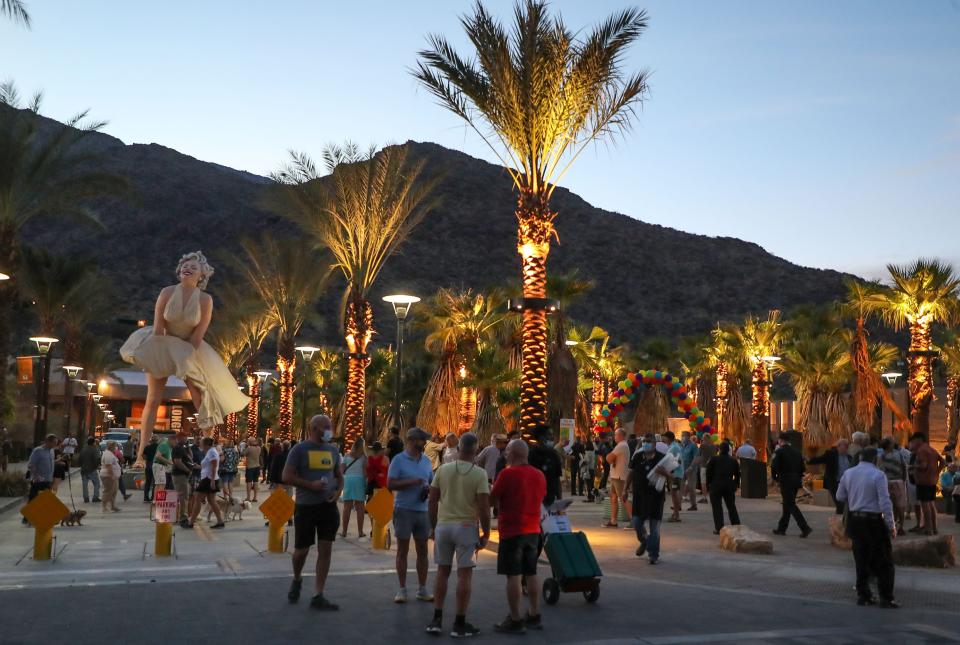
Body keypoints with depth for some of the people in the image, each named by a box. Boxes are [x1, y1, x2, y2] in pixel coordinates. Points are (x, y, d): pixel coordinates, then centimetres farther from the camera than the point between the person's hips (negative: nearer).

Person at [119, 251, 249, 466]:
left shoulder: (205, 300, -13)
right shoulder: (167, 293, -12)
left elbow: (198, 335, -12)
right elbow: (158, 329, -10)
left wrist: (183, 358, -13)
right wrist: (165, 355, -13)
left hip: (191, 350, 0)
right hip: (164, 346, 0)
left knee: (203, 402, -1)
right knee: (152, 400, -5)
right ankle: (141, 454, -1)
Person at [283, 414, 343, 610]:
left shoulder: (333, 450, 9)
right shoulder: (300, 449, -6)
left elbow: (339, 476, 19)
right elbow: (286, 477, -10)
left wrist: (338, 491, -1)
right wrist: (311, 485, -18)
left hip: (328, 506, 4)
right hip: (305, 506, -4)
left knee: (326, 550, 0)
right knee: (301, 550, 6)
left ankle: (318, 596, 7)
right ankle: (297, 580, 37)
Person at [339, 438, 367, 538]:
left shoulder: (347, 456, 9)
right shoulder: (363, 457, 2)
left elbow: (341, 470, 6)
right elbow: (365, 471, -4)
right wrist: (366, 483, 1)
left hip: (348, 480, 2)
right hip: (359, 480, -2)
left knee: (347, 507, 5)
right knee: (359, 507, 2)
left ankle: (344, 531, 7)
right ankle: (360, 532, 4)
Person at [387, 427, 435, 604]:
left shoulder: (426, 461, 11)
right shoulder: (399, 460, -6)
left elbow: (431, 482, 20)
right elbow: (390, 484, -11)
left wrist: (428, 488, -3)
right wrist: (412, 482, -19)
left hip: (422, 511, 5)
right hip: (404, 510, -5)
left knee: (422, 551, 8)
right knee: (402, 550, 3)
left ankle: (422, 589, 16)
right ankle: (402, 589, 11)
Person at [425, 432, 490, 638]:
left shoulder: (442, 470, 1)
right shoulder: (479, 474, -9)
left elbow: (432, 502, 4)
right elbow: (484, 507, -13)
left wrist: (433, 526, 15)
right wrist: (486, 533, -2)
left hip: (443, 525, 4)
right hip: (466, 527, -4)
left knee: (442, 571, 13)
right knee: (464, 574, 3)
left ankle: (437, 620, 15)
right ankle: (459, 624, 6)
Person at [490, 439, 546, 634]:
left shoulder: (508, 473, -13)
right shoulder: (539, 475, 7)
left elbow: (492, 498, -8)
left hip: (512, 530, -7)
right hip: (533, 530, 7)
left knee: (513, 576, -2)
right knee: (531, 574, 14)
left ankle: (515, 620, 0)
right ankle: (534, 616, 19)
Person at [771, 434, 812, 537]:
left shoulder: (779, 452, -8)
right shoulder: (796, 451, 12)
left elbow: (774, 466, -16)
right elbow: (803, 467, 11)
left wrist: (775, 477, 0)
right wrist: (798, 477, 18)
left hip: (785, 481, -7)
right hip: (796, 481, 7)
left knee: (791, 505, -5)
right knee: (787, 504, 15)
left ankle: (805, 528, -16)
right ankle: (781, 528, 23)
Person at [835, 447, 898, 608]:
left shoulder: (848, 473, 3)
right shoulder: (878, 475, -13)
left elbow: (840, 496, 11)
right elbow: (885, 502, -15)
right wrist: (891, 525, -9)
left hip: (854, 519, 5)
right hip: (874, 521, -5)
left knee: (861, 559, 15)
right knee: (883, 561, 4)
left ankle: (863, 595, 20)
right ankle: (886, 599, 5)